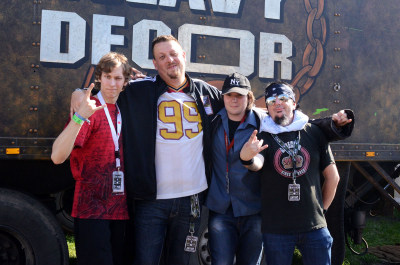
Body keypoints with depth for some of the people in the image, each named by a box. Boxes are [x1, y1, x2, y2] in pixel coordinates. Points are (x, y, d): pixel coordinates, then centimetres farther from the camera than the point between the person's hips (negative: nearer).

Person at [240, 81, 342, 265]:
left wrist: (322, 208, 10)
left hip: (314, 227, 2)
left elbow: (332, 176, 11)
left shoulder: (314, 133, 5)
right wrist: (247, 158, -43)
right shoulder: (263, 138, 0)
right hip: (275, 228, -1)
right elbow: (257, 164, -22)